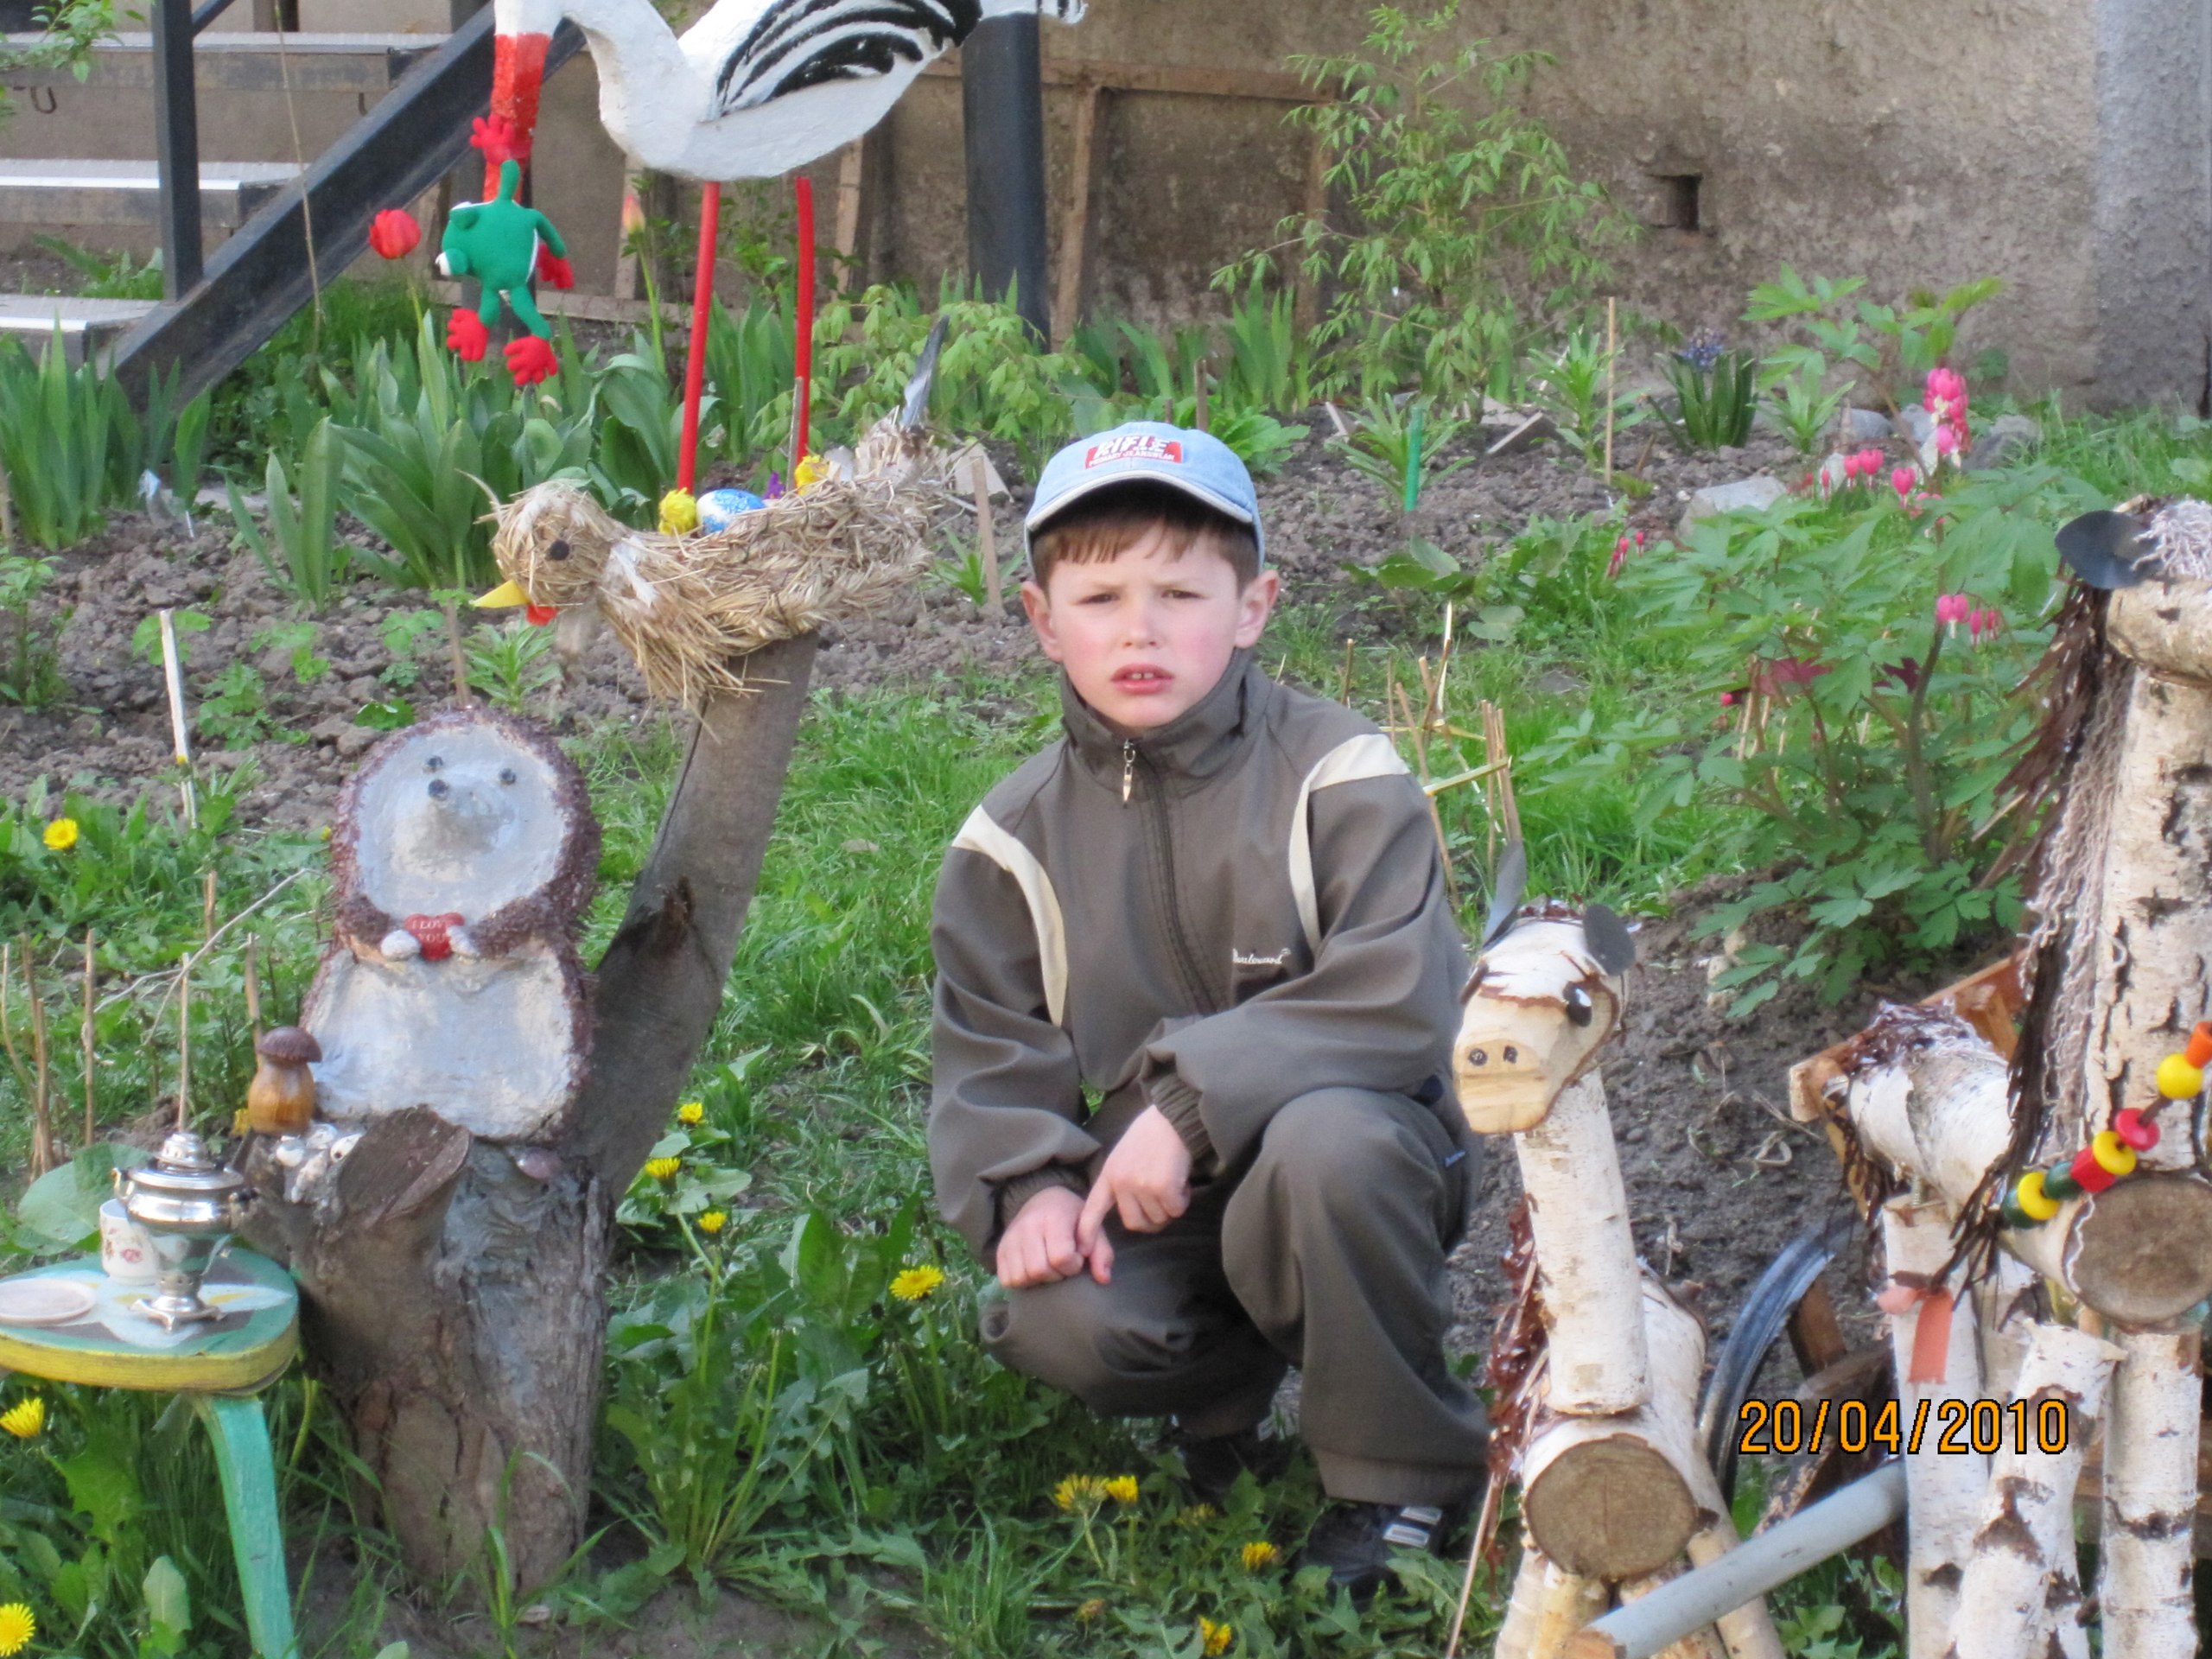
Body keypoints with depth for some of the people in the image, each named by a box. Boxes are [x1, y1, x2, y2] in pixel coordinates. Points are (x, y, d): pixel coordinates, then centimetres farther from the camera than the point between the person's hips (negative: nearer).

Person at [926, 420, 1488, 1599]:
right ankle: (1232, 1388, 11)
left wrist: (1194, 1100, -29)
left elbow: (1398, 1002, -22)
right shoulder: (1014, 840, 1)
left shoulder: (1337, 778, -11)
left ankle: (1402, 1475, -13)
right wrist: (1032, 1184, -18)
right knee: (1060, 1325, -28)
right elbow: (991, 1054, 4)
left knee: (1323, 1144, -39)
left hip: (1354, 1135, -3)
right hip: (1148, 1186, 3)